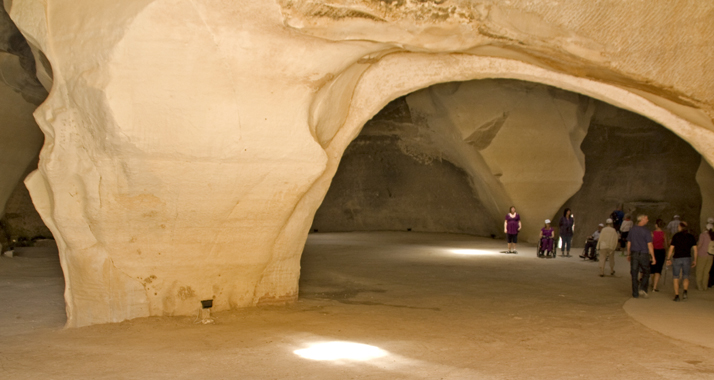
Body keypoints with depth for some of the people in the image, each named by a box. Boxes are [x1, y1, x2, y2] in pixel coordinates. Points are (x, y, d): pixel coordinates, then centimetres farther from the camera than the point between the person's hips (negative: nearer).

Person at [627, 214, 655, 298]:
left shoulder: (632, 230, 5)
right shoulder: (646, 231, -10)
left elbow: (629, 243, 9)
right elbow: (649, 245, -11)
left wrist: (628, 255, 18)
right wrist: (653, 257, -7)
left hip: (634, 254, 4)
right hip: (644, 254, -4)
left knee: (634, 275, 6)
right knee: (646, 273, 13)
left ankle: (635, 293, 6)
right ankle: (642, 289, -1)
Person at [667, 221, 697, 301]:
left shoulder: (676, 236, -2)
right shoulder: (691, 236, 5)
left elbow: (671, 248, -4)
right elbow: (695, 249, 2)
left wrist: (668, 259, 2)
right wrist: (695, 260, 10)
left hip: (677, 258, -2)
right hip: (687, 258, 2)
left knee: (676, 277, 9)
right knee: (686, 277, 13)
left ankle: (676, 295, 4)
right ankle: (685, 291, -13)